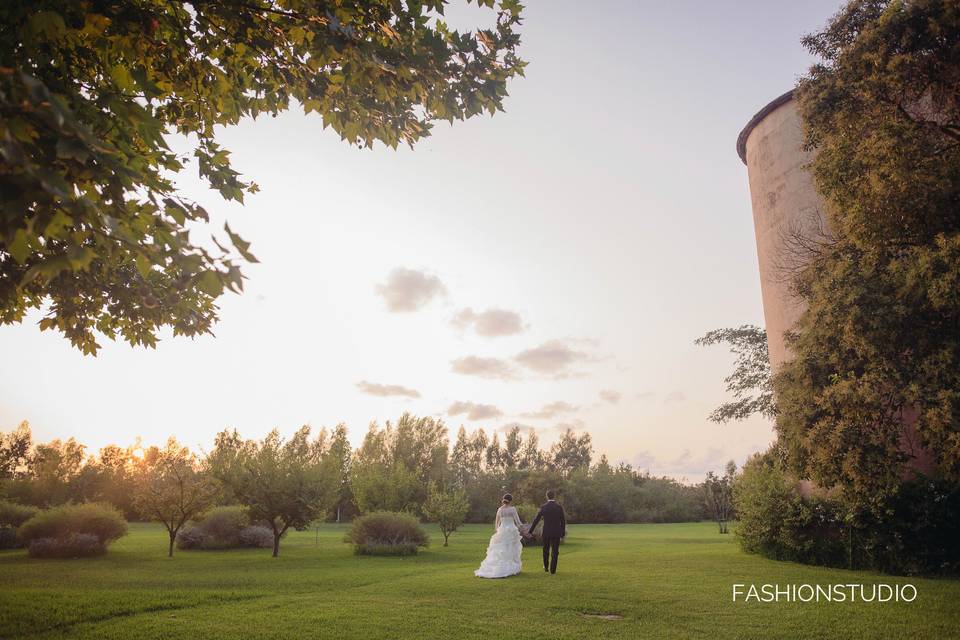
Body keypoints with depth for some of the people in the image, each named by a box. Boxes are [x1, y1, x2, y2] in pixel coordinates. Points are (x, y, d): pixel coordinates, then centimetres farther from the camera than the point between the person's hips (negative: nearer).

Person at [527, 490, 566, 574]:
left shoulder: (543, 507, -5)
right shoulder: (559, 507, -7)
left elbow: (536, 520, -2)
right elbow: (563, 521, -3)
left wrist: (531, 531, 7)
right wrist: (563, 532, 9)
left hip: (546, 532, 1)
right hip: (556, 533, -1)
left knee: (546, 550, 20)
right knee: (555, 552, 7)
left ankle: (546, 567, 32)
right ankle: (552, 570, 5)